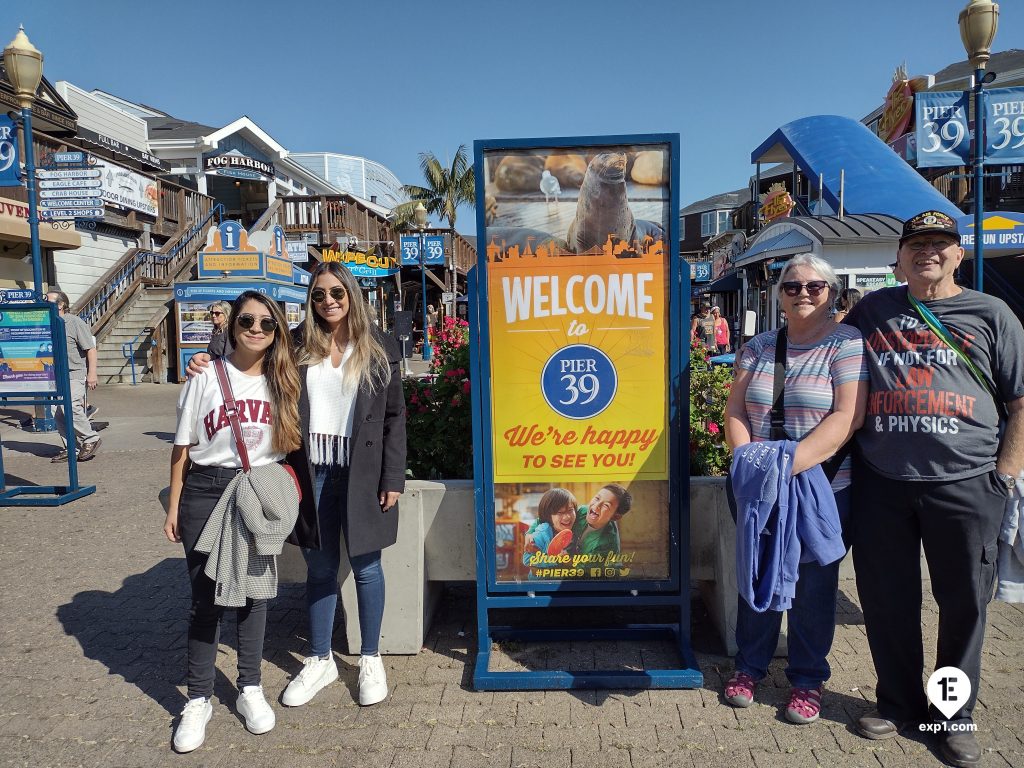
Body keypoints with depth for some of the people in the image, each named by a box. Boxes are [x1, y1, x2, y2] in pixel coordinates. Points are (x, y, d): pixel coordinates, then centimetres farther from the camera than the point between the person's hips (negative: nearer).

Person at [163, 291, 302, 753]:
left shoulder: (283, 382, 3)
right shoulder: (206, 379, -2)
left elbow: (291, 443, 8)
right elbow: (183, 448, 1)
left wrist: (286, 499, 0)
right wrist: (173, 506, 1)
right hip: (207, 493, -1)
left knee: (253, 592, 12)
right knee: (206, 598, 6)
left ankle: (250, 689, 29)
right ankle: (199, 700, 22)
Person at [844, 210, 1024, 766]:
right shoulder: (872, 311, 11)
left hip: (966, 485, -1)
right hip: (881, 485, 2)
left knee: (964, 603, 9)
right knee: (886, 601, 10)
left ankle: (955, 716, 29)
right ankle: (898, 705, 30)